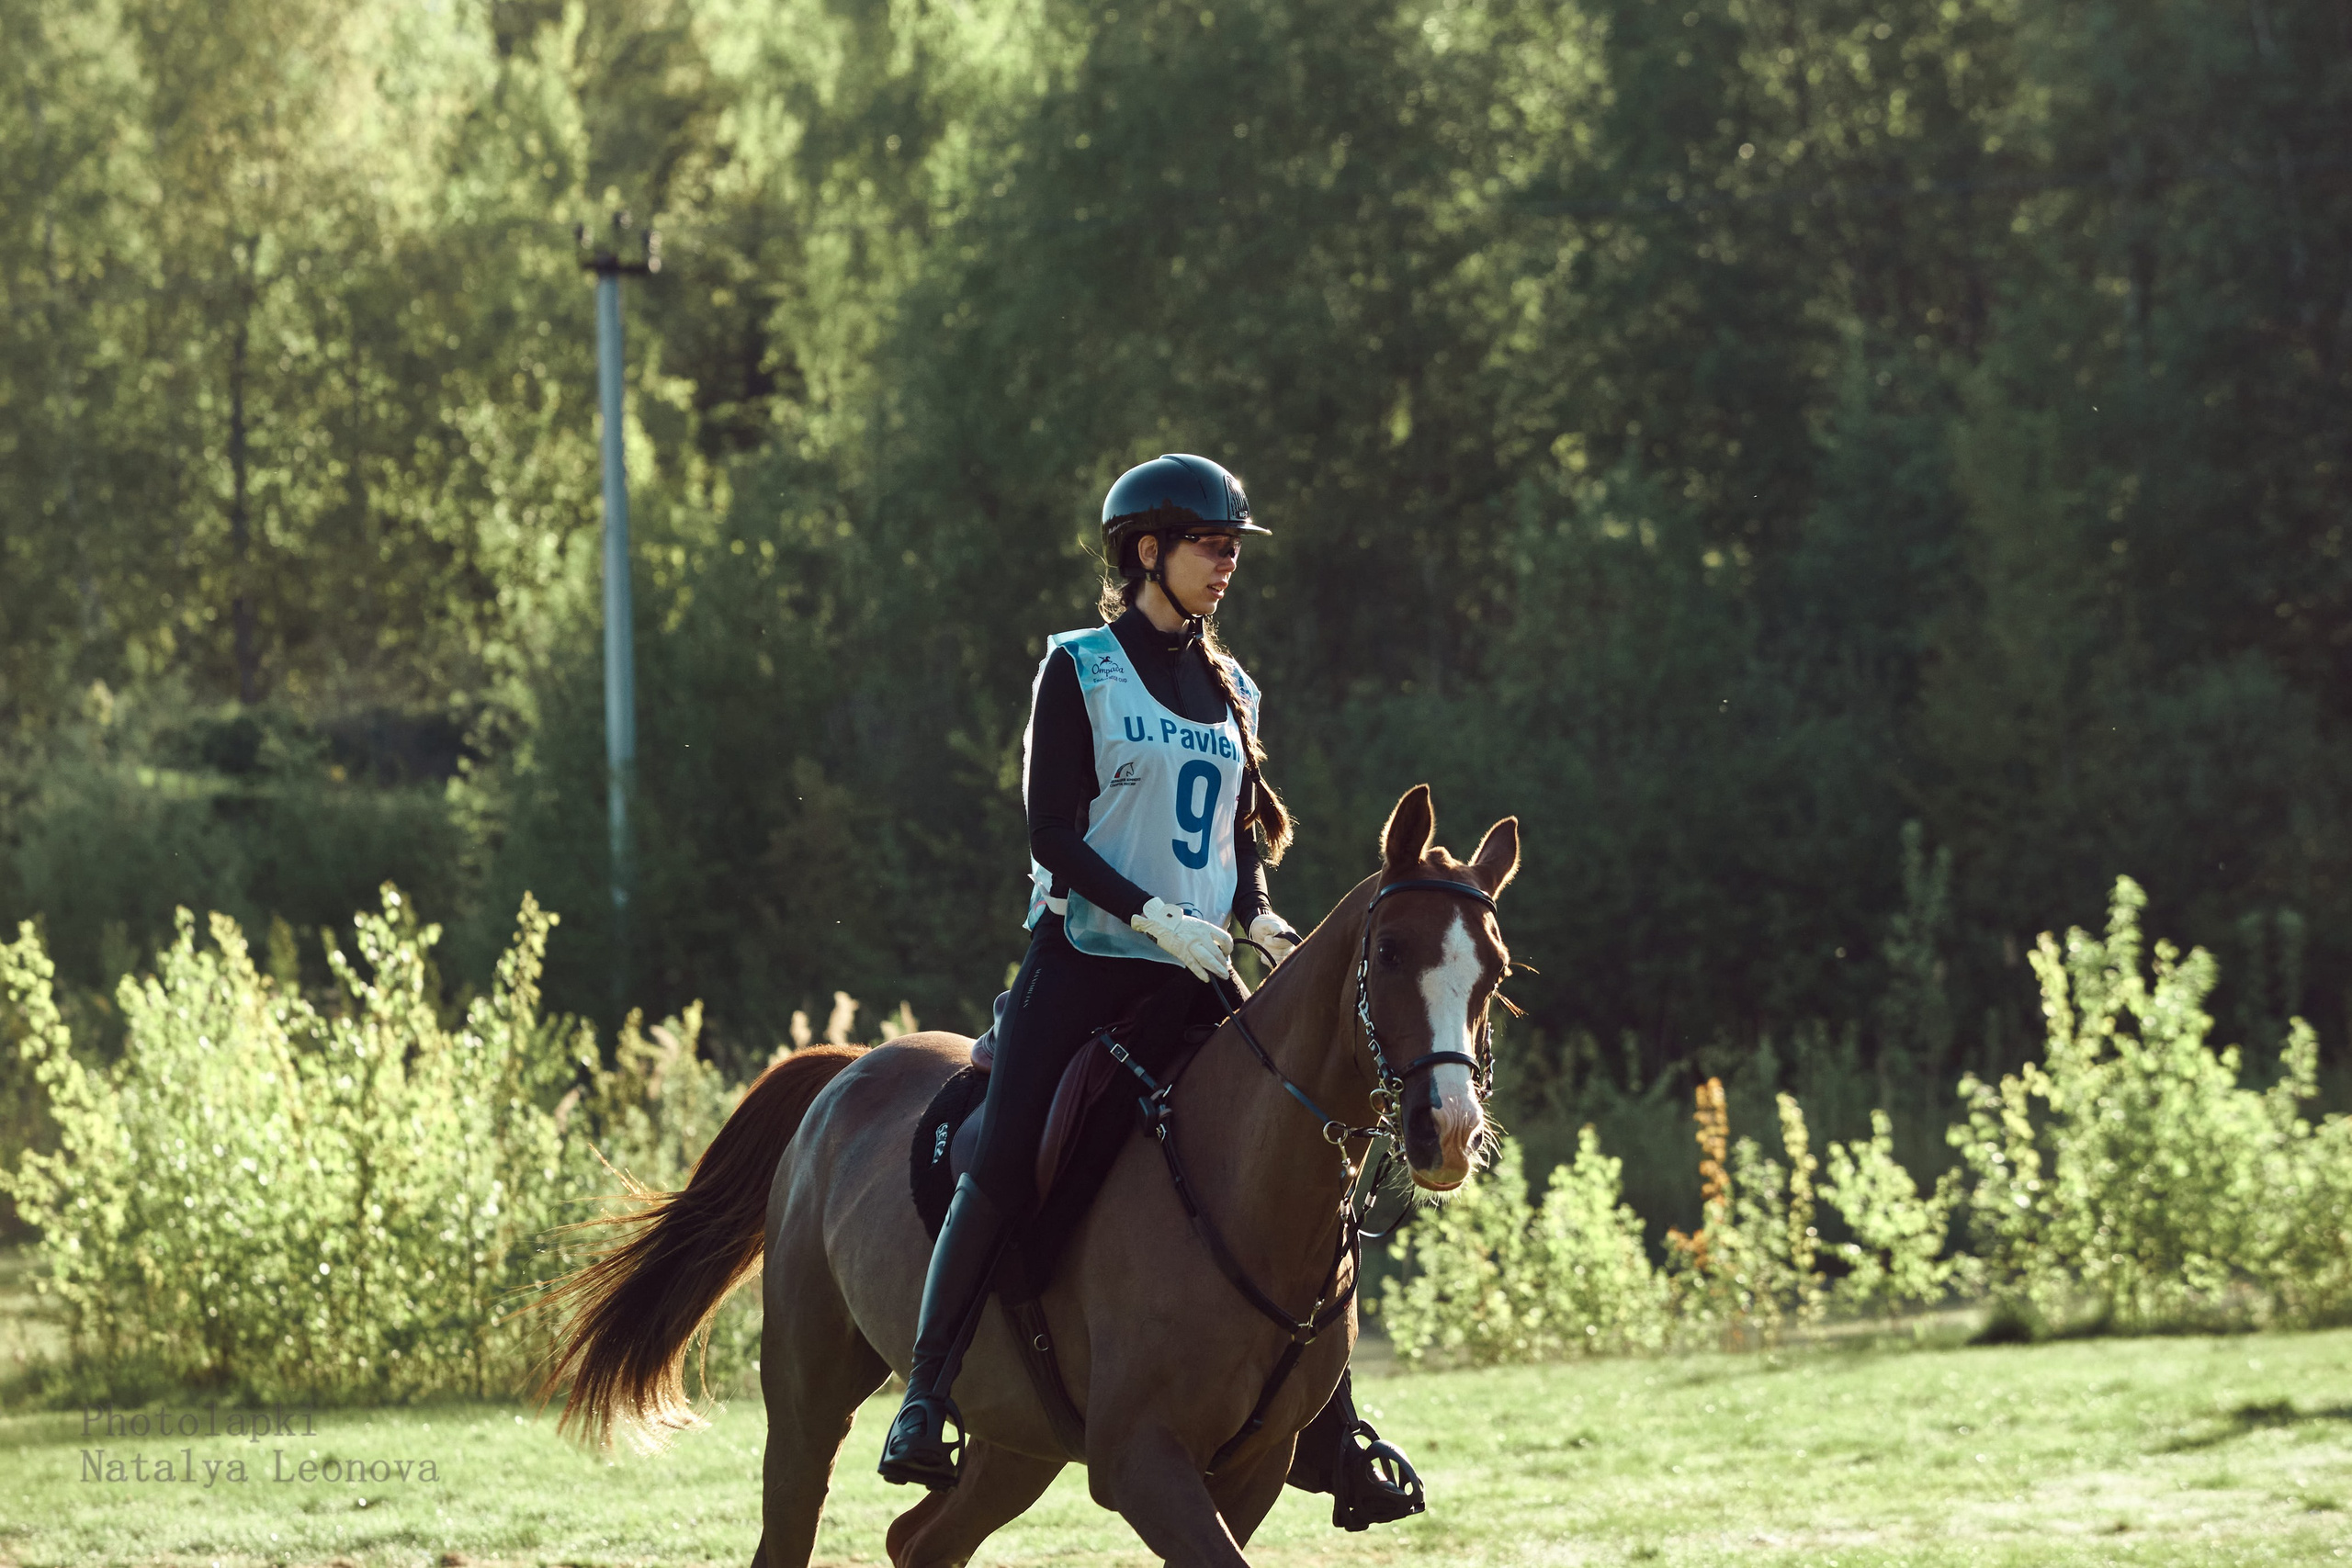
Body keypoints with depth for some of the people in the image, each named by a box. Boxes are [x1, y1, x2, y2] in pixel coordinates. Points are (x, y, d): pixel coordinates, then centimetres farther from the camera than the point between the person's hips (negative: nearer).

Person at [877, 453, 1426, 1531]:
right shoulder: (1079, 672, -1)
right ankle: (926, 1400, -7)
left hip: (1195, 976, 5)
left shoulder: (1228, 690, 15)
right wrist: (1156, 916, -18)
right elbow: (1054, 834, -8)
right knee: (1004, 1168, -19)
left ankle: (1330, 1442, 1)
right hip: (1083, 958, -5)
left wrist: (1258, 920, -1)